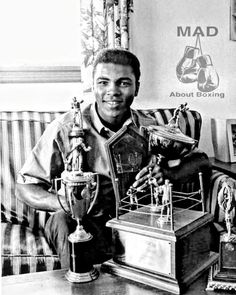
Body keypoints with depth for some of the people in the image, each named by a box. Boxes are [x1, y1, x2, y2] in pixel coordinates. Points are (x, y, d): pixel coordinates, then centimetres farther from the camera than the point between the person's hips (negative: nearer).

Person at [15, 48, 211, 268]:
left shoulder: (148, 129, -1)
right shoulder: (65, 129, -10)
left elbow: (201, 160, 0)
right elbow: (24, 186, -7)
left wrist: (167, 174, -23)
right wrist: (63, 203, -29)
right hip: (87, 222, -2)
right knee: (63, 220, -33)